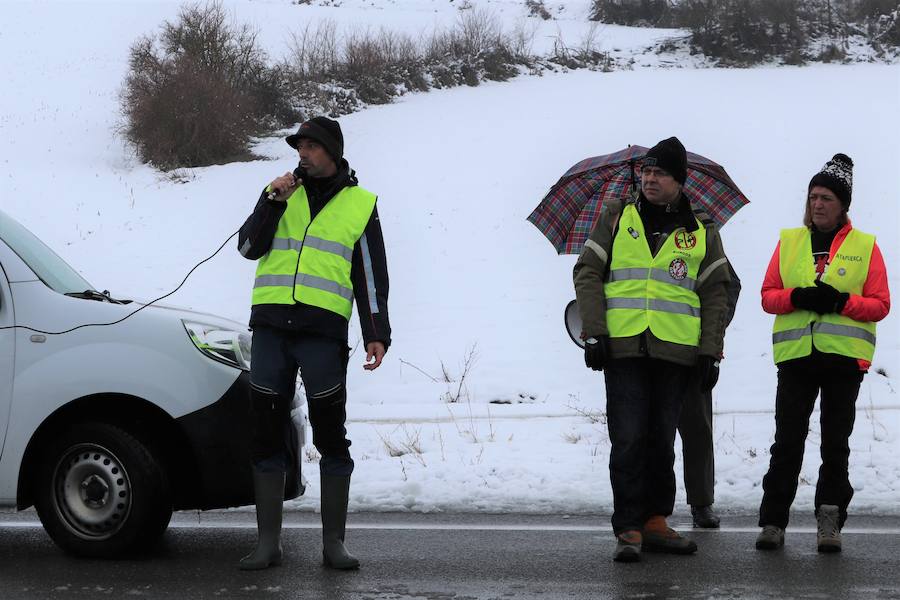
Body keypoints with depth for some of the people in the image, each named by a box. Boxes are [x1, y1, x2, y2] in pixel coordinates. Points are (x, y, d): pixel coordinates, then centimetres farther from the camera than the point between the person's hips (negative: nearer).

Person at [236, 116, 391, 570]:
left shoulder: (361, 205, 10)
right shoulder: (282, 192, 15)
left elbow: (371, 278, 9)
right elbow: (249, 247, 5)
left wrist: (376, 335, 0)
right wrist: (273, 201, -6)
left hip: (323, 330, -2)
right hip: (270, 326, 2)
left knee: (331, 438, -2)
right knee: (266, 435, 3)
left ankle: (333, 542, 5)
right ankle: (268, 542, 9)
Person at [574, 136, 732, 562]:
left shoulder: (702, 232, 12)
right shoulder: (617, 217, 9)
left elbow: (715, 296, 11)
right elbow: (588, 273, 5)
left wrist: (710, 352, 2)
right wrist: (594, 333, -5)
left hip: (675, 351, 2)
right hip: (623, 347, -1)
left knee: (661, 440, 6)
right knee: (628, 440, -7)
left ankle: (655, 521, 15)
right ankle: (628, 529, -5)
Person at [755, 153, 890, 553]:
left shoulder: (865, 246, 5)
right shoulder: (789, 242, 11)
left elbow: (880, 305, 1)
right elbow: (768, 296, 8)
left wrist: (841, 302, -15)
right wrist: (797, 298, -12)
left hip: (844, 356, -1)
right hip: (795, 355, 1)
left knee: (835, 444, 5)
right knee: (787, 442, -2)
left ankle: (830, 521, 11)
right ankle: (772, 522, 2)